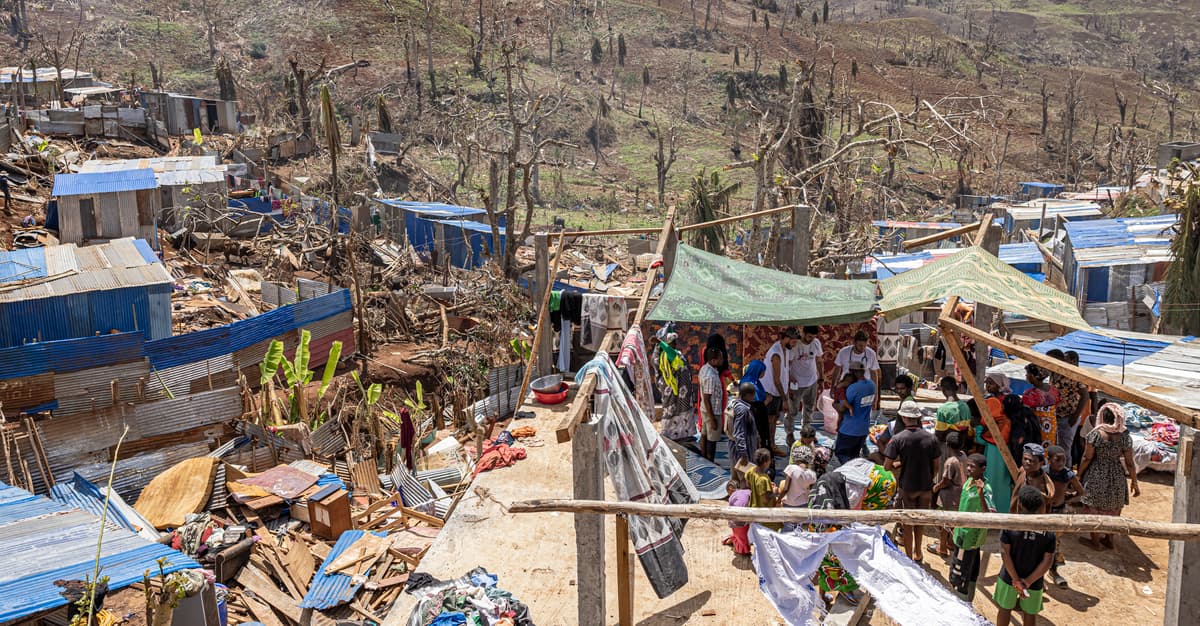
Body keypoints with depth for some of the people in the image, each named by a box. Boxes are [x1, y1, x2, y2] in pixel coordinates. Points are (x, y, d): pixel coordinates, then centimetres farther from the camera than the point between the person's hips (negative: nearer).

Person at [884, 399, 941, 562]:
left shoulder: (898, 439, -17)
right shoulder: (931, 438, -8)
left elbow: (887, 466, -15)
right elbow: (936, 465, 1)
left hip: (907, 487, -3)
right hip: (926, 487, 3)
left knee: (907, 525, 11)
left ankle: (909, 558, 18)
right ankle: (917, 553, 33)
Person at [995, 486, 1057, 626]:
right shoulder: (1048, 530, -12)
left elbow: (1005, 553, -18)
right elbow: (1047, 561, -14)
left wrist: (1016, 580, -16)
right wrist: (1028, 582, -15)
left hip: (1009, 578, -1)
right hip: (1034, 582, 1)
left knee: (1005, 609, 19)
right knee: (1030, 614, 18)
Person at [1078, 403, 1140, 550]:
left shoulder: (1095, 435, -18)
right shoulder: (1125, 437, -12)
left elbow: (1087, 458, -12)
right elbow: (1129, 463, -6)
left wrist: (1079, 474, 3)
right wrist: (1134, 482, 7)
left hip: (1096, 478, -3)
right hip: (1117, 478, 3)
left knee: (1094, 510, 13)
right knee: (1112, 510, 20)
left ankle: (1095, 542, 24)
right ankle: (1109, 540, 33)